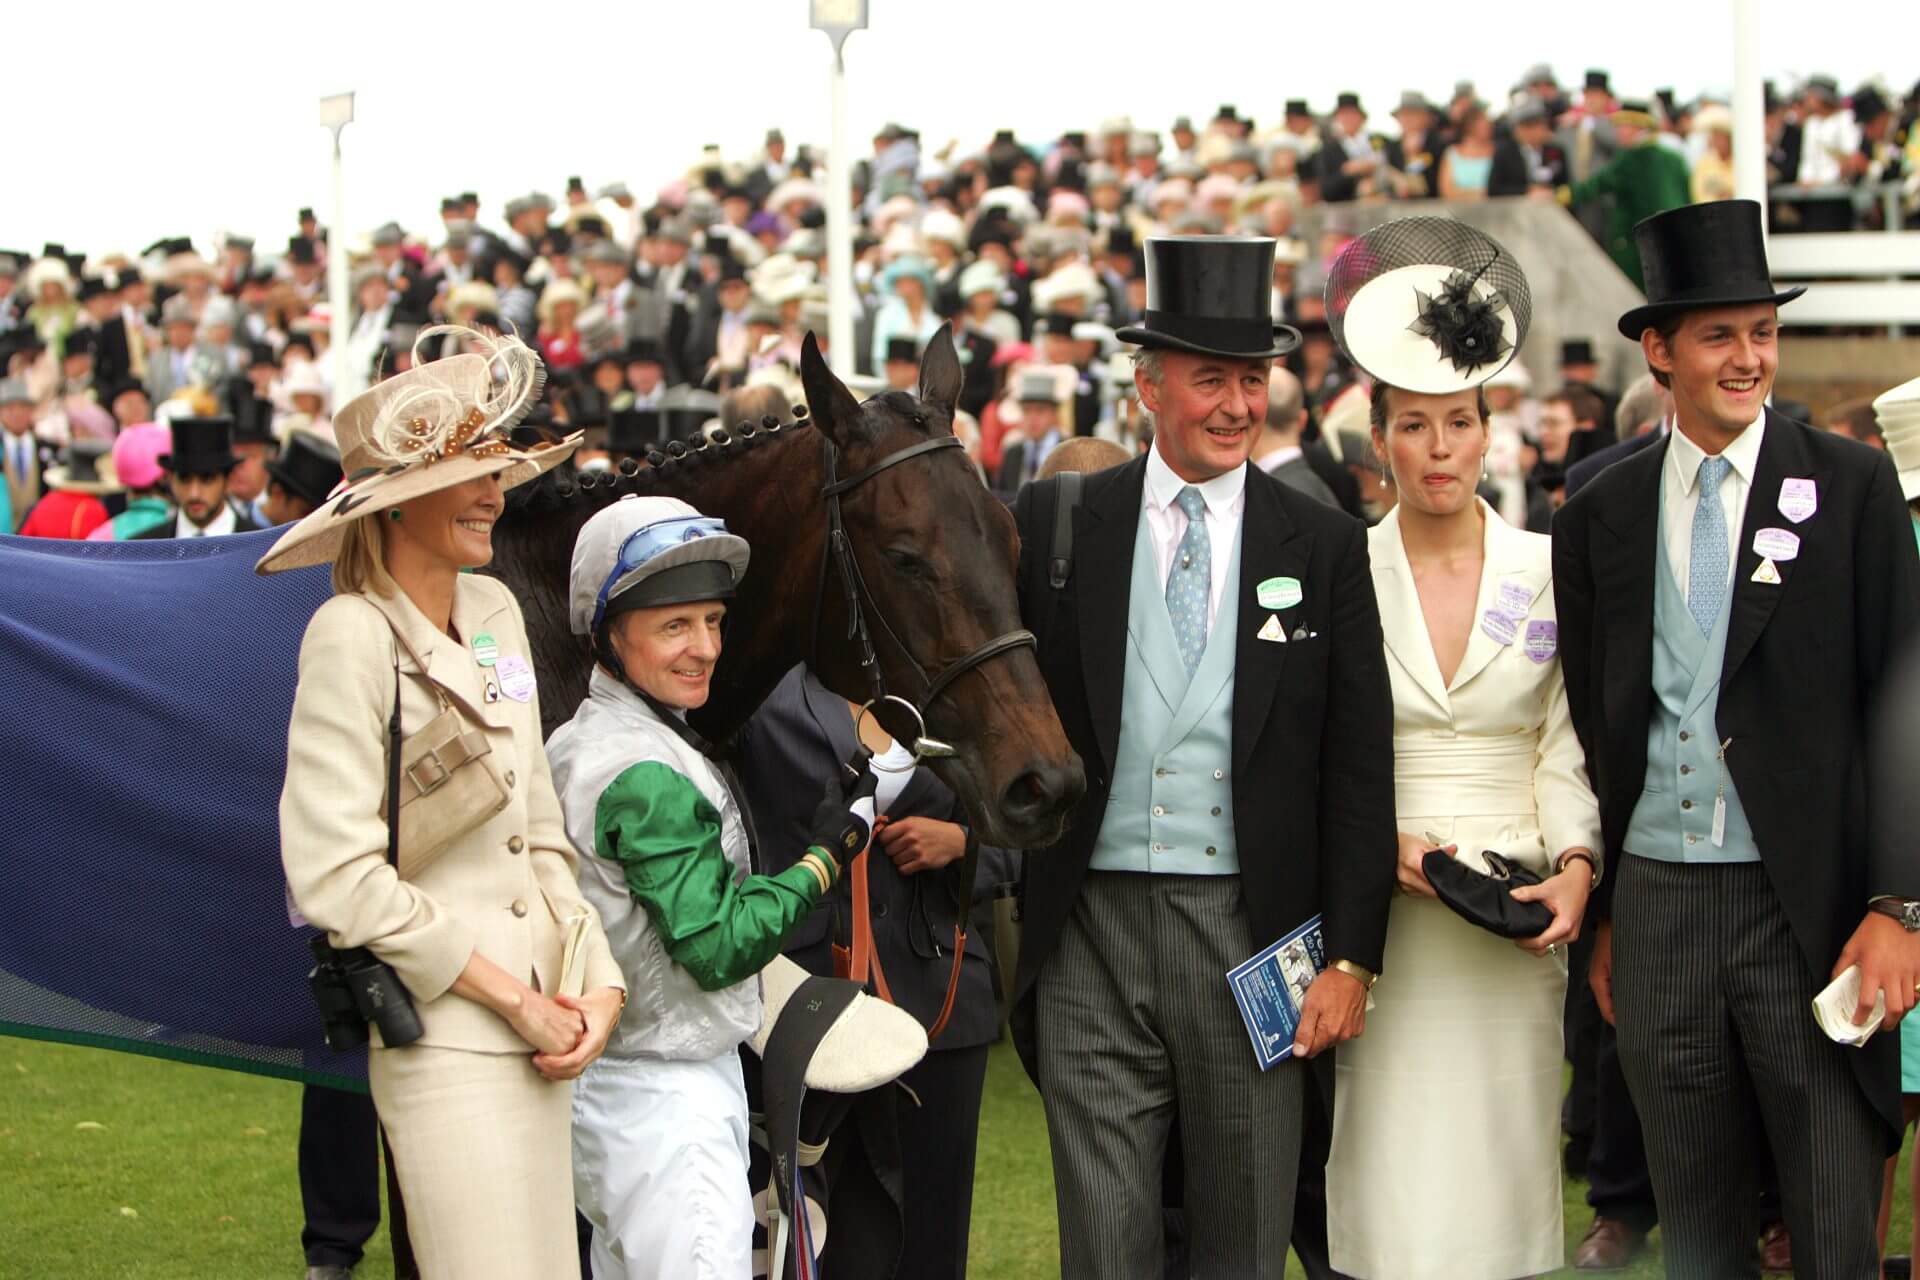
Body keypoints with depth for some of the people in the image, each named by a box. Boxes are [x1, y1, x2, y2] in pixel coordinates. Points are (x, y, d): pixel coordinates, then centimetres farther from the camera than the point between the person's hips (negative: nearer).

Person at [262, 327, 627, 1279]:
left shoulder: (495, 611, 10)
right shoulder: (352, 638, -13)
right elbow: (336, 877, -19)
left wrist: (596, 978, 1)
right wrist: (513, 998, -14)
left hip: (545, 1018, 8)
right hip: (447, 1041, -8)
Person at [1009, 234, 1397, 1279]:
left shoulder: (1325, 547, 3)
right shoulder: (1054, 524, 4)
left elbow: (1359, 767, 2)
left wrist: (1351, 958, -2)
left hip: (1253, 930, 0)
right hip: (1092, 929, 0)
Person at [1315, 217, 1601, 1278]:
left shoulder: (1547, 572, 5)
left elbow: (1567, 750, 4)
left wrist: (1576, 867, -11)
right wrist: (1381, 845, -13)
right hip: (1382, 914, -1)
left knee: (1503, 1172, 2)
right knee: (1391, 1188, -4)